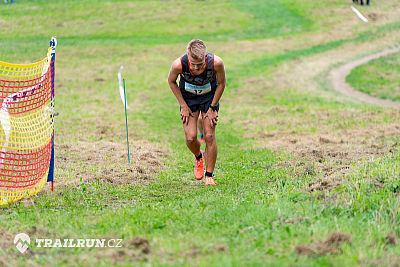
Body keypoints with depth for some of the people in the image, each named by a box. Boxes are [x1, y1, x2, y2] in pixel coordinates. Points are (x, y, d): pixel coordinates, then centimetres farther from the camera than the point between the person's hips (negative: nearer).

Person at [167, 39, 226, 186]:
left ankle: (209, 175, 7)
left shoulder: (216, 63, -34)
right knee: (190, 137, -8)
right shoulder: (179, 65, -33)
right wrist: (183, 106, -9)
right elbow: (171, 81, -10)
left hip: (210, 97, 0)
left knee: (209, 136, -7)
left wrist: (212, 107, -10)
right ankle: (198, 157, 26)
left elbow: (221, 84, -13)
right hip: (188, 98, 0)